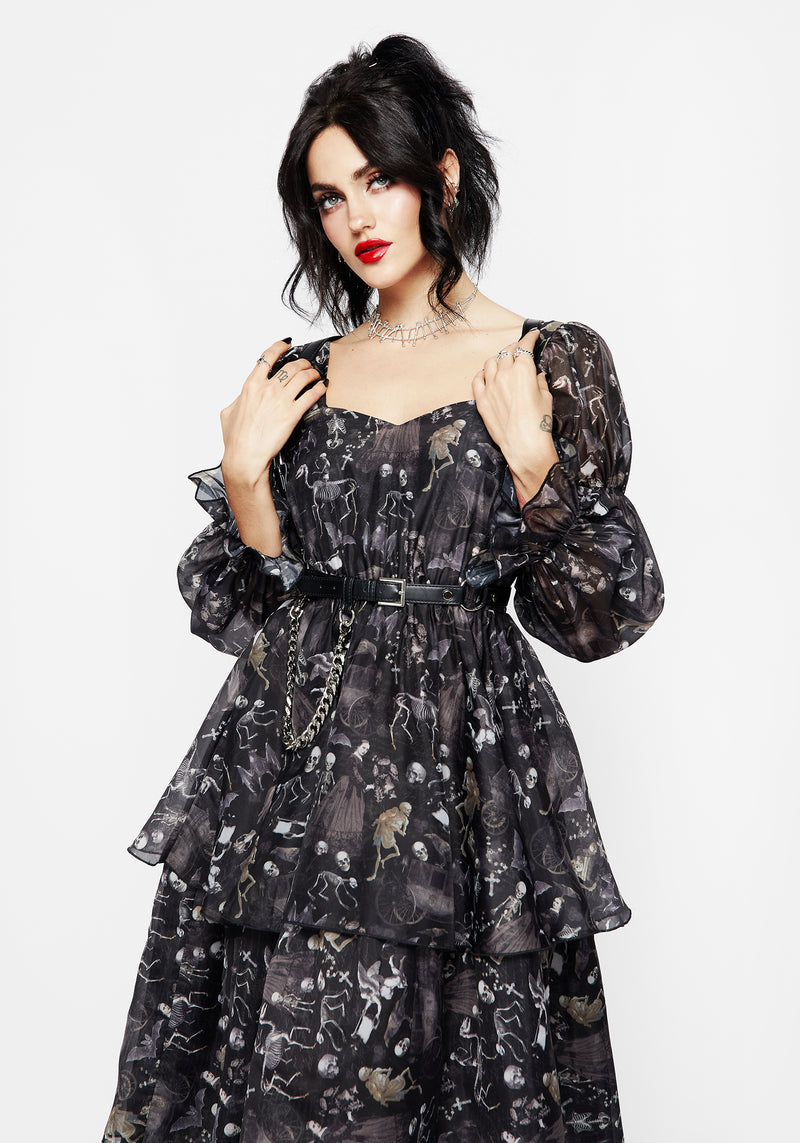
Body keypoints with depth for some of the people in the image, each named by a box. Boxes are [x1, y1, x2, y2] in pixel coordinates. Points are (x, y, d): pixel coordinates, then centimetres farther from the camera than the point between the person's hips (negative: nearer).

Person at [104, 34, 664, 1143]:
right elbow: (243, 611, 9)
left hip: (464, 767, -3)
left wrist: (533, 460, -13)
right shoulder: (298, 379, 10)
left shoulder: (553, 361, 1)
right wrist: (244, 470, -4)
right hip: (292, 770, 3)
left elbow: (599, 615, -1)